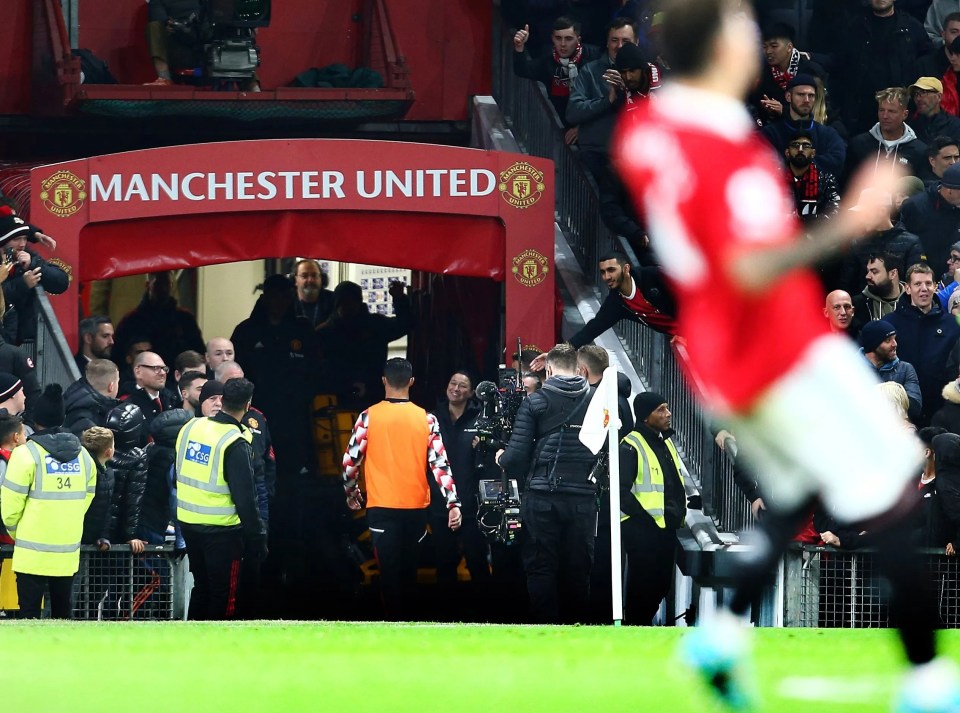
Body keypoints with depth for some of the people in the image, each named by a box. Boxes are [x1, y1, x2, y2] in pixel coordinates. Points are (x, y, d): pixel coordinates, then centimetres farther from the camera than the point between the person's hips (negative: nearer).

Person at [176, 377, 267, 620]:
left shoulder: (191, 427, 2)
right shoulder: (235, 444, -18)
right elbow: (245, 497, -17)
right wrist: (257, 538, -9)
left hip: (188, 523, 7)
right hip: (221, 530, -7)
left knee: (202, 587, 20)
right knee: (223, 595, 3)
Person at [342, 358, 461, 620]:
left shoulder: (369, 417, -5)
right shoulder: (427, 419, 0)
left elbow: (351, 460, -2)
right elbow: (440, 463, -5)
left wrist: (351, 493, 16)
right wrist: (453, 503, -6)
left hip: (382, 507, -2)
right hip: (416, 507, 2)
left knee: (390, 571, -2)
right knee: (409, 569, 16)